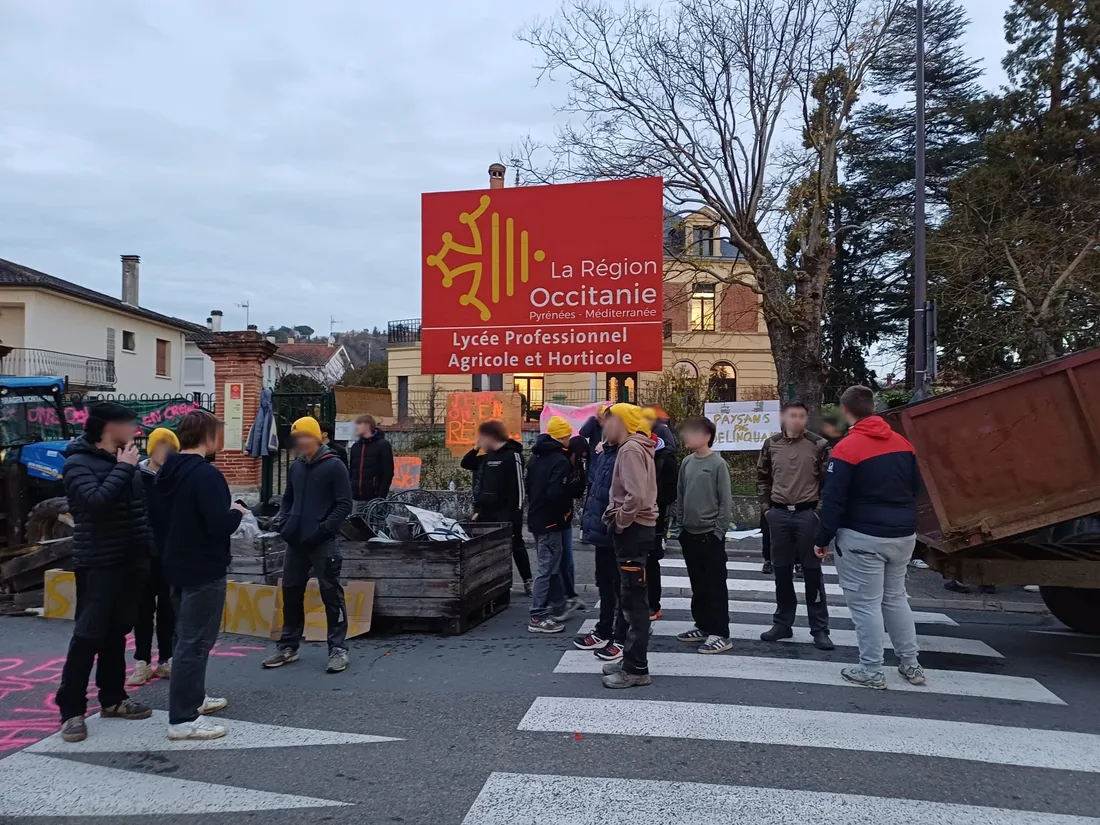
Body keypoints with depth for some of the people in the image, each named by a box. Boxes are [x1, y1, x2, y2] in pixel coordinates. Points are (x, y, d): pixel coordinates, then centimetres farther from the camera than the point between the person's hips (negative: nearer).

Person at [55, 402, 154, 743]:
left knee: (117, 632, 14)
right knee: (88, 636, -3)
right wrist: (123, 468, -22)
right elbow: (96, 501, -27)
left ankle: (113, 699, 25)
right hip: (97, 565, -6)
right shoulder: (79, 463, -9)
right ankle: (71, 710, 7)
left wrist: (146, 551, 13)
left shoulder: (123, 460, 10)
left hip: (128, 562, 6)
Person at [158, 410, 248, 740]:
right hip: (203, 570, -10)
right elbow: (221, 526, -28)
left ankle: (193, 697, 35)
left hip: (179, 565, 10)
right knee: (195, 641, -3)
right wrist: (236, 511, -7)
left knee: (187, 635, 21)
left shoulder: (169, 471, 7)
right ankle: (183, 719, 2)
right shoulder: (206, 474, -22)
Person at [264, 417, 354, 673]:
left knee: (331, 593, -2)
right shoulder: (295, 467, 11)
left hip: (322, 543, -6)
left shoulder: (334, 466, -7)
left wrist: (322, 530, -16)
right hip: (296, 542, 6)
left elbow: (344, 505, -10)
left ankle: (338, 649, 6)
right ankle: (288, 646, 25)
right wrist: (284, 525, 5)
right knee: (290, 592, 12)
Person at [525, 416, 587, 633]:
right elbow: (556, 493, -27)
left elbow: (529, 486, 15)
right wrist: (575, 484, -12)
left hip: (537, 517, 9)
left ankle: (558, 607, 31)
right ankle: (537, 618, -1)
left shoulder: (537, 457, 9)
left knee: (552, 565, 19)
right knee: (548, 568, -4)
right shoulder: (560, 460, -19)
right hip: (550, 521, -9)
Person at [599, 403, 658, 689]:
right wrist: (617, 520, 12)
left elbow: (636, 496, -28)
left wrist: (620, 522, -16)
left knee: (634, 600, -5)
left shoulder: (631, 449, -16)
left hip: (632, 530, -11)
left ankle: (637, 669, 2)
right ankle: (631, 660, 25)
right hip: (633, 529, 11)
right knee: (631, 598, 15)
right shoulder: (635, 448, 16)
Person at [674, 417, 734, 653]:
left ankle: (721, 634, 5)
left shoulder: (718, 464, -10)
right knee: (697, 585, 15)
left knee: (715, 586, -1)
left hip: (711, 534, -6)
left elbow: (725, 501, -11)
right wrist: (680, 524, 10)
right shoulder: (686, 463, 7)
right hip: (689, 533, 6)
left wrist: (719, 531, -12)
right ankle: (703, 626, 26)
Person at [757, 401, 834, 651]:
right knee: (782, 571, 11)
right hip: (779, 515, 3)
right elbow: (762, 478, 14)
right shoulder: (771, 445, 4)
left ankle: (819, 629, 12)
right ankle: (782, 624, 23)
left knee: (812, 572, 4)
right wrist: (766, 507, 8)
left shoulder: (818, 445, -4)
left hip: (807, 515, -3)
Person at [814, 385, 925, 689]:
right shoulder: (903, 443, 6)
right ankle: (911, 665, 25)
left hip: (863, 538, -7)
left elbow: (833, 500, -14)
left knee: (866, 603, 2)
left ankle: (872, 671, 8)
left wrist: (822, 539, -6)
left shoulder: (847, 448, -14)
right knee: (896, 598, 19)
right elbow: (916, 488, 15)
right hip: (903, 535, 7)